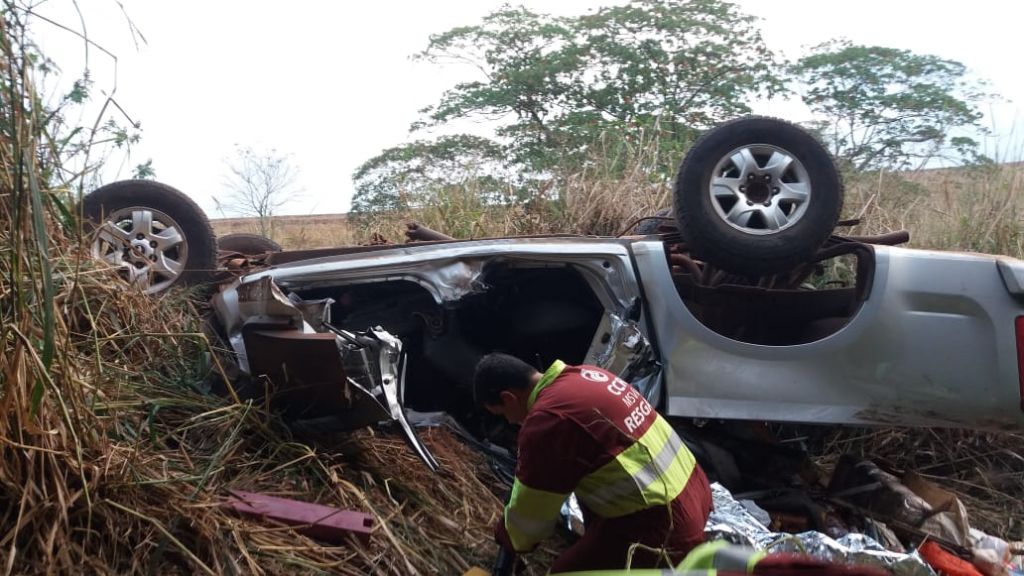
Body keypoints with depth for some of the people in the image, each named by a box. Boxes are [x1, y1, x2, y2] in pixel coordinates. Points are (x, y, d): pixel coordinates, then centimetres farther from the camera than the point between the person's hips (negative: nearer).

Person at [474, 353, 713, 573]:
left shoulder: (547, 420, -19)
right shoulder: (583, 375, 8)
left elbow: (531, 511, -6)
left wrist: (506, 537, 13)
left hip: (663, 529, -9)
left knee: (566, 570, 5)